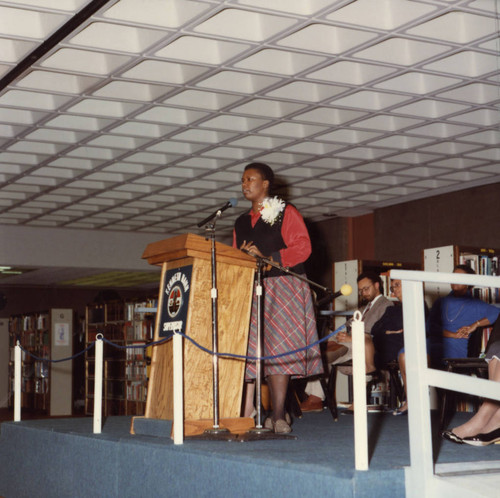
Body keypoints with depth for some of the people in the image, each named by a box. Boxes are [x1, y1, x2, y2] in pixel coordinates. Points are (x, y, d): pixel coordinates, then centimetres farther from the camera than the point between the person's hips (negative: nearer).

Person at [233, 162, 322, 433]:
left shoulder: (286, 213, 3)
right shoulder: (241, 222, 22)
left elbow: (303, 247, -8)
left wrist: (268, 258, -17)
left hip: (282, 286, -6)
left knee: (278, 347, -13)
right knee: (256, 350, -2)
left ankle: (278, 415, -15)